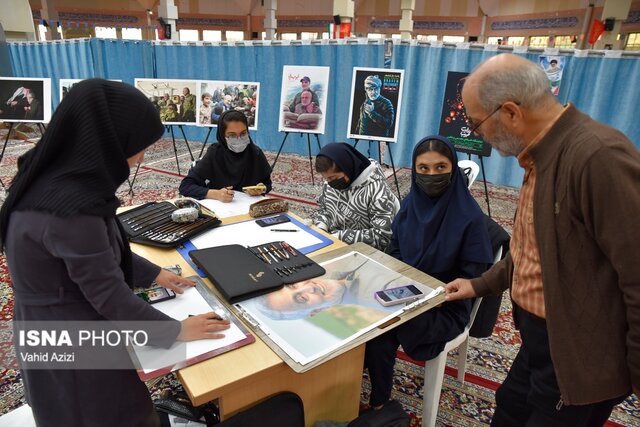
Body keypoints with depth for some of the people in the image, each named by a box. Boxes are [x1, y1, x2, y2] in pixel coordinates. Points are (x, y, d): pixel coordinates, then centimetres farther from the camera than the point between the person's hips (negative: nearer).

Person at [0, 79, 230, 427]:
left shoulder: (55, 178, -4)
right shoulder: (72, 206, -33)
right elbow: (109, 294, -24)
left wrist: (153, 274, 13)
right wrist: (175, 330, -12)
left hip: (56, 327, 9)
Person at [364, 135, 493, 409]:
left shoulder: (470, 217, -18)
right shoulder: (411, 203, -1)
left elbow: (472, 277, -14)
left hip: (446, 308, -4)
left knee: (380, 330, -24)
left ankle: (378, 404, 3)